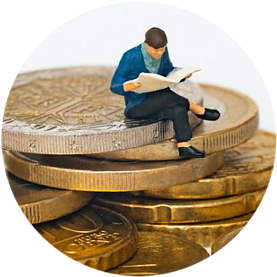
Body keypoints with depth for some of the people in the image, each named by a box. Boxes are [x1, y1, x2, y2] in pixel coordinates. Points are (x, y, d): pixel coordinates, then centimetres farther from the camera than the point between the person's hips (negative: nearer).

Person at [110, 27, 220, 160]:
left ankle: (184, 147, -33)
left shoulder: (163, 52, -5)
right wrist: (128, 87, -41)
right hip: (136, 106, -6)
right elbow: (115, 86, -17)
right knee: (168, 95, -31)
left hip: (157, 102, 6)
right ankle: (199, 111, -14)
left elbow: (169, 71, 14)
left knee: (178, 110, -28)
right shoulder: (130, 57, -21)